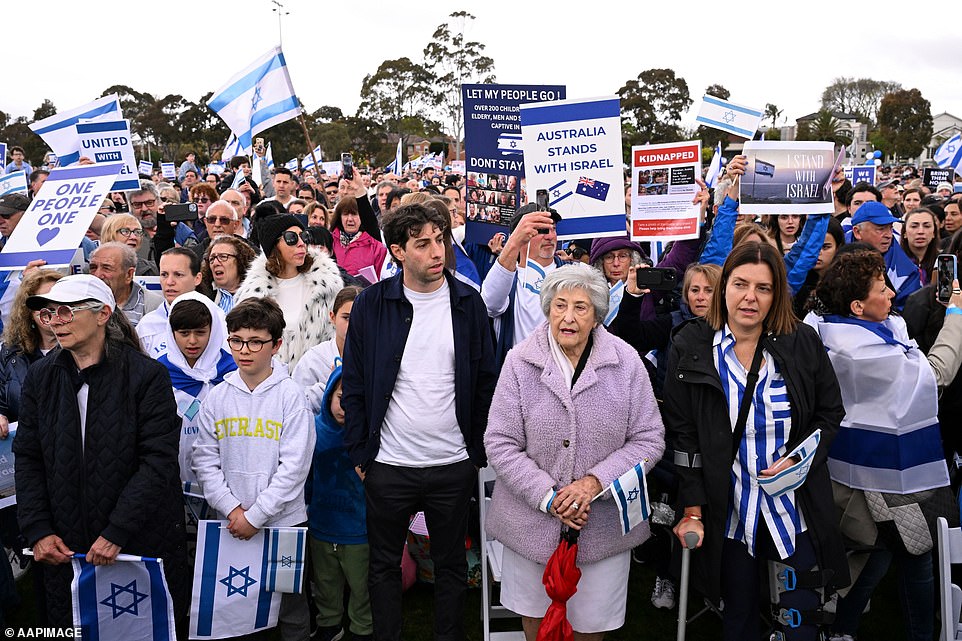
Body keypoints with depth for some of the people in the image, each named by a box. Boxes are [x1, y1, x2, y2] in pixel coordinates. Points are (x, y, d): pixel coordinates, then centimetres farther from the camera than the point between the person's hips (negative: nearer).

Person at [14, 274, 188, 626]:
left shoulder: (148, 375, -10)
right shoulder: (40, 376, 5)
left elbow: (159, 461, -15)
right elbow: (27, 459, 6)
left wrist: (116, 532, -19)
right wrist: (38, 530, -4)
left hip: (142, 542, -3)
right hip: (65, 549, 4)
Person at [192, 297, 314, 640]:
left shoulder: (290, 395, -9)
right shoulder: (218, 397, 1)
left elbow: (294, 466, -13)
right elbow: (205, 461, 1)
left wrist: (255, 516, -13)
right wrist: (232, 509, -10)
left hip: (283, 521, -3)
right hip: (231, 524, 3)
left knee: (291, 610, 10)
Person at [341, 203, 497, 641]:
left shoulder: (468, 303, -2)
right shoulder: (371, 305, -5)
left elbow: (485, 382, 3)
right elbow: (354, 386, 0)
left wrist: (477, 452, 1)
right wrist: (359, 453, -2)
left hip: (453, 465, 1)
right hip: (389, 465, 0)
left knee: (451, 564, 16)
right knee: (384, 564, 15)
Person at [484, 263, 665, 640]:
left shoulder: (626, 362, -5)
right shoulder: (520, 362, -7)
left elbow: (649, 439, -4)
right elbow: (500, 443, -8)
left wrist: (594, 482, -16)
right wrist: (548, 497, -16)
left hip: (605, 522, 0)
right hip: (531, 520, 0)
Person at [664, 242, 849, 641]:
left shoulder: (803, 344, -3)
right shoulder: (691, 347, -7)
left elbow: (830, 412, 7)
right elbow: (682, 434, -5)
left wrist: (798, 459, -10)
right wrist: (692, 511, -7)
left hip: (795, 506, 1)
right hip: (726, 511, -1)